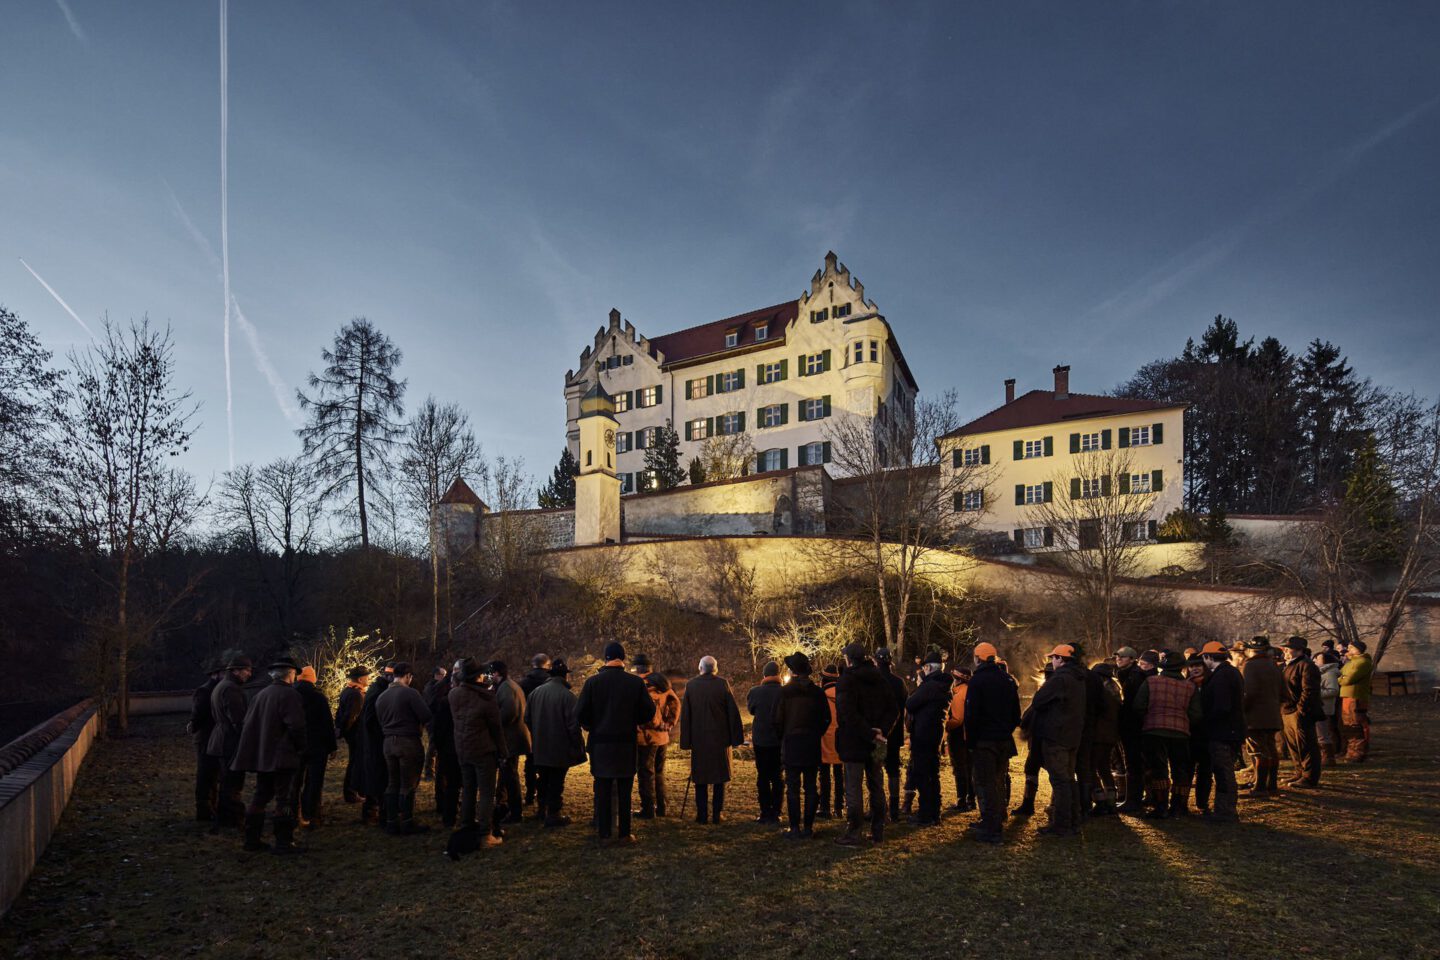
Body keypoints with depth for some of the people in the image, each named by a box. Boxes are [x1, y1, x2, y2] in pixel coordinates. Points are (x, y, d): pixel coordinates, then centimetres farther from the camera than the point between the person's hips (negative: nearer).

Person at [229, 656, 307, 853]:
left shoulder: (260, 695, 9)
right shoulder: (289, 694, -13)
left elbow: (248, 725, 12)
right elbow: (296, 726, -19)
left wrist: (256, 751, 20)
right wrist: (300, 749, -4)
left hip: (261, 756, 7)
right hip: (282, 756, -7)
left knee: (260, 796, 15)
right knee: (283, 798, -2)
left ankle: (252, 839, 20)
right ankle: (284, 842, 0)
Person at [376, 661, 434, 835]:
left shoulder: (381, 697, 8)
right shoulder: (410, 692, -15)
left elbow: (380, 721, 13)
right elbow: (426, 716, -17)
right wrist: (418, 725, 2)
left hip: (388, 742, 6)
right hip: (408, 742, -6)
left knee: (392, 784, 14)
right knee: (408, 785, 1)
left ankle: (391, 823, 17)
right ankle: (407, 822, 7)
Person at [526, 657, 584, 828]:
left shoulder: (535, 692, -1)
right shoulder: (567, 695, -20)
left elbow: (527, 719, 9)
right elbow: (573, 725, -19)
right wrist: (578, 747, -8)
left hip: (539, 748, 6)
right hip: (560, 749, -6)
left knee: (542, 780, 20)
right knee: (556, 782, 5)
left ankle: (541, 810, 33)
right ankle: (553, 815, 9)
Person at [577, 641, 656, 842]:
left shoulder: (593, 682, -7)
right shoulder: (636, 682, -6)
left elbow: (580, 713, -7)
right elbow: (649, 711, -3)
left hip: (600, 743, 0)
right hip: (626, 743, 0)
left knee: (602, 789, 9)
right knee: (624, 790, 8)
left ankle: (604, 832, 13)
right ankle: (625, 833, 9)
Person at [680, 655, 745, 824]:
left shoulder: (691, 686, -2)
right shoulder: (723, 684, -5)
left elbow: (685, 715, 0)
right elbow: (734, 712, -4)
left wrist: (686, 740, 5)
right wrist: (736, 737, 3)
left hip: (699, 739, 1)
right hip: (720, 738, 0)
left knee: (700, 778, 8)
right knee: (720, 776, 8)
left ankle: (702, 815, 9)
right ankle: (717, 814, 8)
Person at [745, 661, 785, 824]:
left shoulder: (755, 692, -10)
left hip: (760, 740, -1)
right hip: (780, 740, 1)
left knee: (762, 776, 7)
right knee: (777, 777, 10)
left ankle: (766, 813, 5)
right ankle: (775, 813, 9)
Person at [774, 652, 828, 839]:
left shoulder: (784, 692, -8)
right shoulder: (818, 692, 0)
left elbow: (778, 720, -6)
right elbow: (826, 719, 3)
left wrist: (783, 738, 9)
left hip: (791, 745, -3)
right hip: (812, 746, 3)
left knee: (792, 788, 2)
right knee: (810, 787, 9)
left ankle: (795, 828, 2)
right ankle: (808, 827, 11)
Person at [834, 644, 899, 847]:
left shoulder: (846, 680, -12)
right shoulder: (880, 680, 9)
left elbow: (848, 714, -23)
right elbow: (893, 710, 6)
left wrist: (870, 734, -19)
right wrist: (880, 731, -5)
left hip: (853, 742, -6)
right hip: (874, 745, 7)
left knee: (853, 787, -1)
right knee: (876, 786, 14)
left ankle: (854, 834, 1)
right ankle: (878, 832, 20)